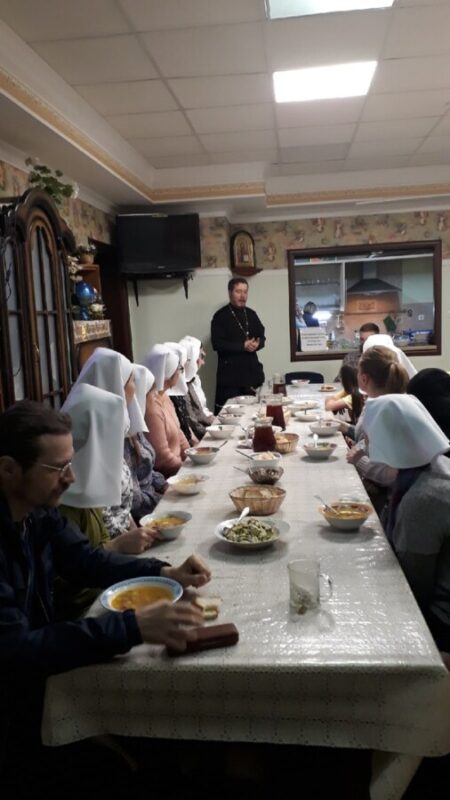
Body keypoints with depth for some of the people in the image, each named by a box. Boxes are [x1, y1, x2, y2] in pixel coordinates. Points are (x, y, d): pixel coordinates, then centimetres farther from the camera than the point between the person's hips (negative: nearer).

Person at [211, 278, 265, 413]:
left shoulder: (251, 314, 14)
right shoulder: (220, 316, -4)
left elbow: (262, 338, 15)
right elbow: (217, 344, -12)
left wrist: (257, 344, -9)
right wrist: (243, 346, -17)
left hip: (252, 371, 5)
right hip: (230, 373, -5)